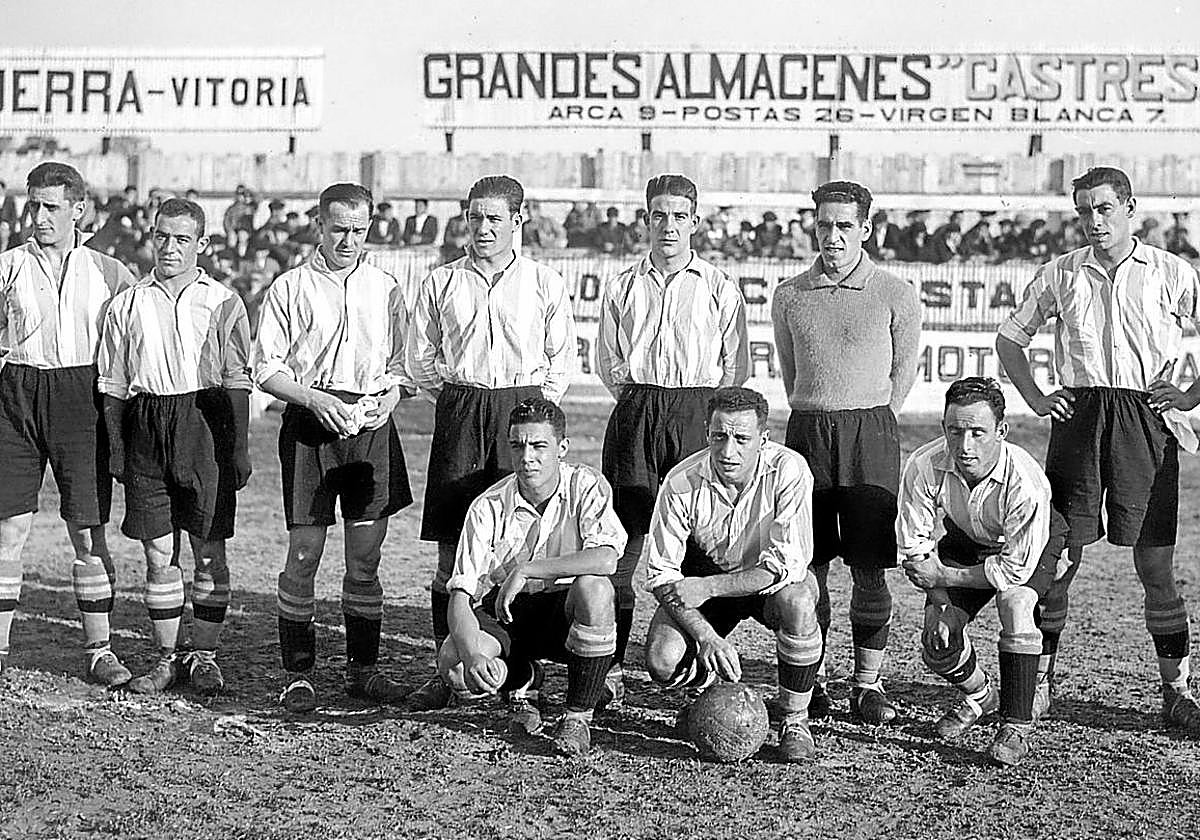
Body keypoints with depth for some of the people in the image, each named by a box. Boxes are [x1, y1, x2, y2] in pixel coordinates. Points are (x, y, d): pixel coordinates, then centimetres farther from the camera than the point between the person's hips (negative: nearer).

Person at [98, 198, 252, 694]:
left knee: (210, 550, 1)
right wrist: (116, 448, 6)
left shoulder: (223, 302, 4)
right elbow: (113, 385, 12)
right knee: (159, 552, 4)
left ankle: (204, 655, 12)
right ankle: (166, 657, 13)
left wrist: (239, 448, -2)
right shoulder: (128, 304, 10)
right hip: (146, 428, 2)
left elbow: (237, 382, 3)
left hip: (205, 427, -2)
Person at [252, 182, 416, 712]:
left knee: (366, 556, 6)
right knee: (304, 553, -3)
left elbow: (401, 366, 15)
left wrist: (389, 396, -7)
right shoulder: (290, 289, 3)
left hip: (371, 424, 3)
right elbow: (266, 369, 0)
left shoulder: (386, 289, 12)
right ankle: (297, 674, 4)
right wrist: (316, 399, -14)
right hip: (309, 423, -3)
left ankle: (362, 669, 15)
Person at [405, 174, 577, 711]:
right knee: (452, 549, -1)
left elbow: (562, 358, 12)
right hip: (459, 413, 1)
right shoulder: (441, 283, 10)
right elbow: (420, 357, 15)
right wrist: (457, 399, 7)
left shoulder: (544, 283, 7)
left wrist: (535, 405, 4)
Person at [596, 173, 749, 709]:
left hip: (698, 416, -1)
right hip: (635, 413, 2)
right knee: (621, 540, -5)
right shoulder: (622, 287, 13)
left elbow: (737, 367, 9)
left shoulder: (719, 288, 7)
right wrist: (641, 401, 9)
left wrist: (704, 408, 5)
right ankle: (610, 668, -3)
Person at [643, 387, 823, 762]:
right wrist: (705, 636, -31)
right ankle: (711, 684, 16)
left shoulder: (788, 470, -26)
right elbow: (661, 576, -17)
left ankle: (794, 719, -13)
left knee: (797, 600, -37)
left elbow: (788, 565, -30)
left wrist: (708, 587, -33)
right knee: (662, 661, -23)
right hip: (705, 577, 1)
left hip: (770, 580, -1)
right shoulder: (682, 482, -21)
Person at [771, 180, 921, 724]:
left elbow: (903, 371, 10)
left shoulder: (896, 295, 1)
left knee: (869, 569, -2)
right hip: (806, 431, 2)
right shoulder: (789, 296, 8)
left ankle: (868, 683, 7)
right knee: (806, 566, 2)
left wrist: (869, 425, 10)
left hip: (870, 431, -2)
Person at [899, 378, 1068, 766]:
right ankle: (978, 696, 25)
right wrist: (940, 604, -26)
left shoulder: (1027, 482, -40)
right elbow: (914, 550, -17)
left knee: (1015, 602, -33)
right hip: (966, 542, 4)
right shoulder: (923, 467, -31)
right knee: (938, 642, -9)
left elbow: (1017, 570, -31)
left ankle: (1017, 723, -18)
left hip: (1029, 546, -3)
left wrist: (942, 576, -24)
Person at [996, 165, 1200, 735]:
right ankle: (1040, 680, 11)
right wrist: (1035, 398, 10)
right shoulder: (1060, 273, 9)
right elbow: (1011, 336, 20)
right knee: (1060, 554, 0)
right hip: (1079, 415, 1)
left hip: (1145, 419, -1)